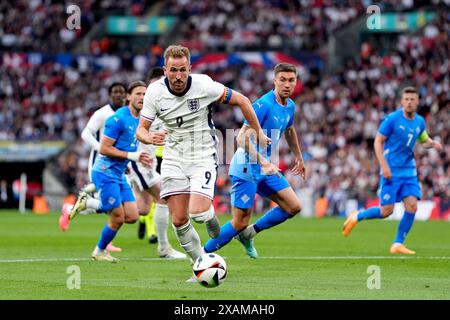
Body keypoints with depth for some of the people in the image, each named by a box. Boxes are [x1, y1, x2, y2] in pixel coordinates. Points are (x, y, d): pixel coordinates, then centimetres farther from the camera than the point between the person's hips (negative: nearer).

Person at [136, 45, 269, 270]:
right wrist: (149, 137, -30)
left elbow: (241, 101, -5)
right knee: (178, 220, -4)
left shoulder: (203, 85, -17)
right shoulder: (155, 91, -10)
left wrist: (258, 132, 1)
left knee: (197, 213, -20)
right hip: (173, 158, 3)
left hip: (203, 156, -3)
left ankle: (210, 215, 19)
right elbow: (140, 129, -5)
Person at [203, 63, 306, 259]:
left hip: (265, 168, 8)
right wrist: (263, 163, -34)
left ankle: (248, 234, 16)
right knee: (240, 223, -9)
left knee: (294, 207, 2)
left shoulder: (290, 106, 7)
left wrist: (298, 156, 38)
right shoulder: (263, 105, -21)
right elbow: (242, 137, -27)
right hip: (246, 168, -8)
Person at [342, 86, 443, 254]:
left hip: (409, 171, 5)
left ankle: (398, 244, 3)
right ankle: (356, 217, 19)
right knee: (386, 211, -8)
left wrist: (432, 143, 1)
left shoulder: (419, 121, 7)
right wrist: (384, 166, -17)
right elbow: (378, 141, -8)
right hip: (391, 171, -5)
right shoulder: (392, 119, -11)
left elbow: (423, 139, 25)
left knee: (412, 206, -8)